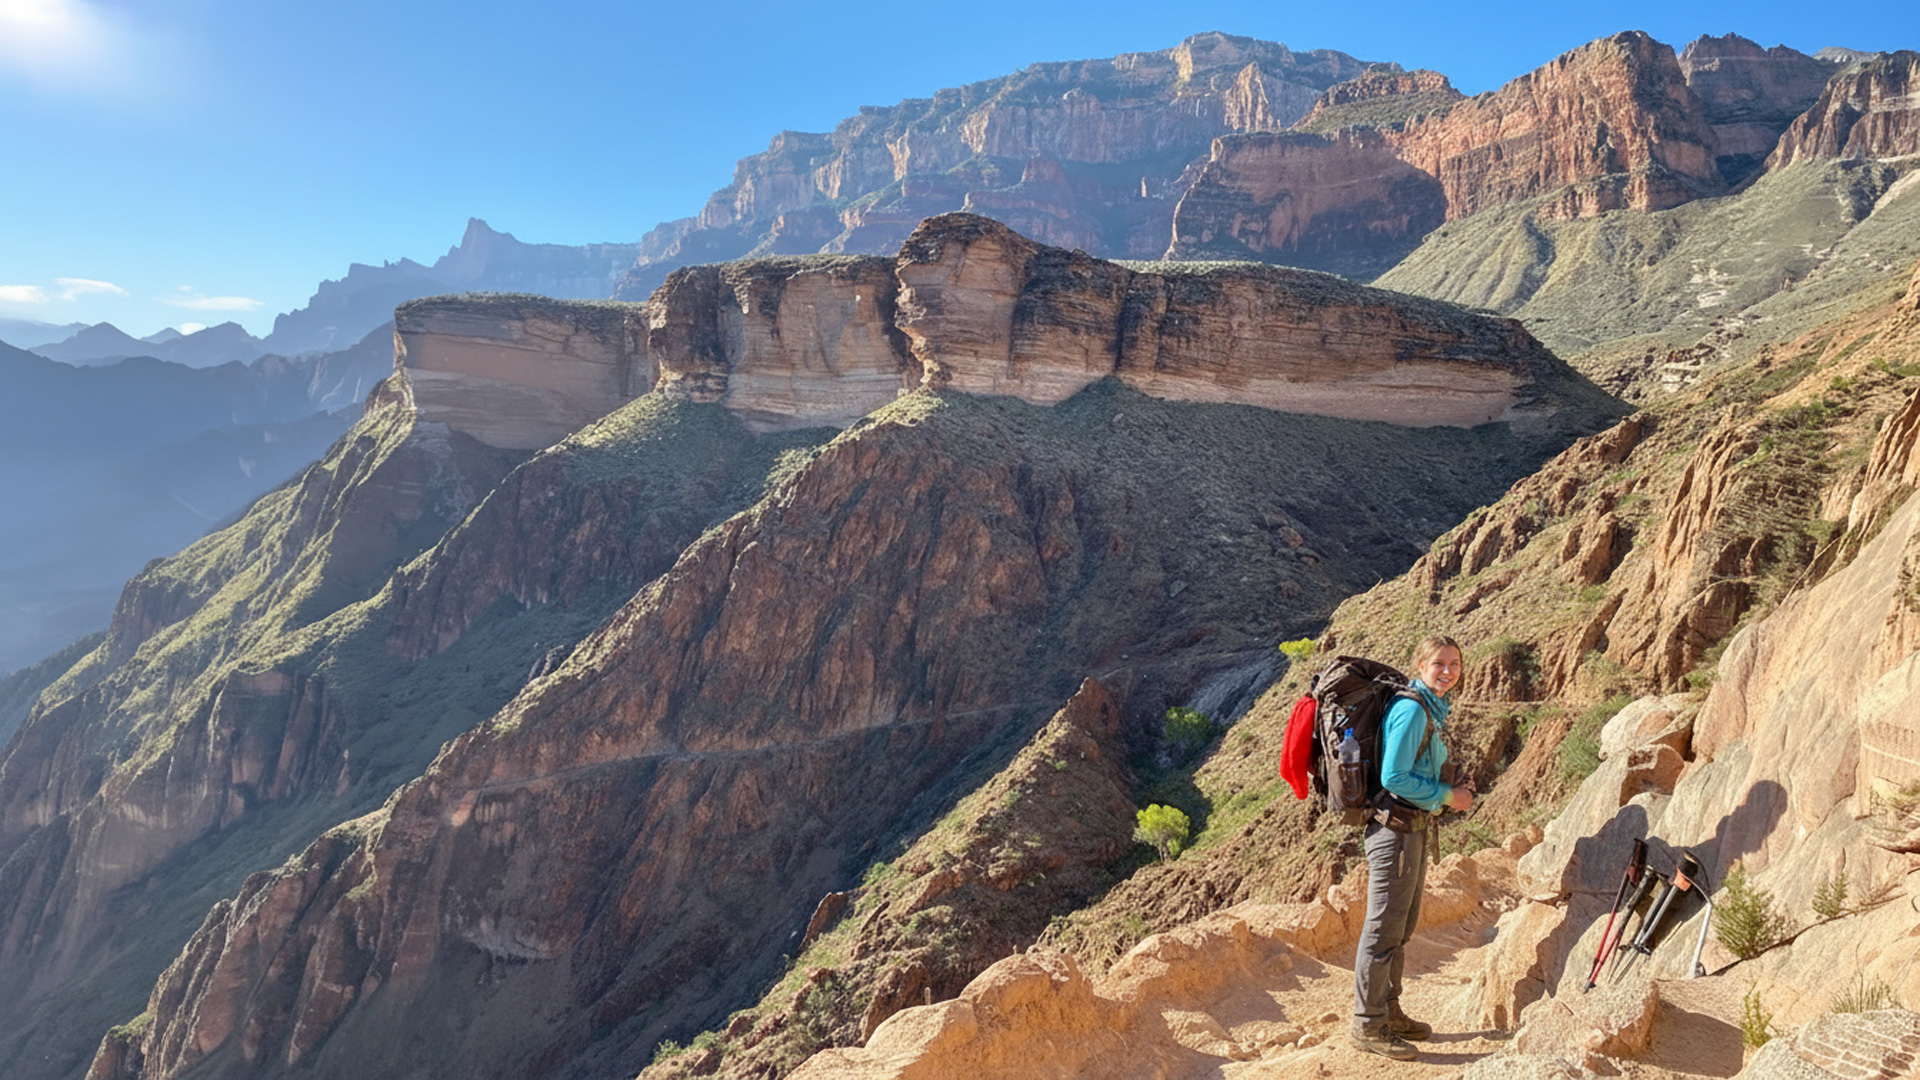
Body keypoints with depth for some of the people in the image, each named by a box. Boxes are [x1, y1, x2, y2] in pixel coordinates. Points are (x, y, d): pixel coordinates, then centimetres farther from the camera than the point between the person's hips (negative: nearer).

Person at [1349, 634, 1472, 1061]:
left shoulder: (1433, 709, 13)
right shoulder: (1411, 710, -17)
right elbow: (1394, 777, -21)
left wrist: (1452, 792, 8)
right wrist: (1447, 795, -13)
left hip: (1416, 828, 10)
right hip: (1396, 829, -10)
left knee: (1402, 928, 18)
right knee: (1383, 930, -2)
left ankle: (1388, 1010, 31)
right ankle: (1368, 1025, 8)